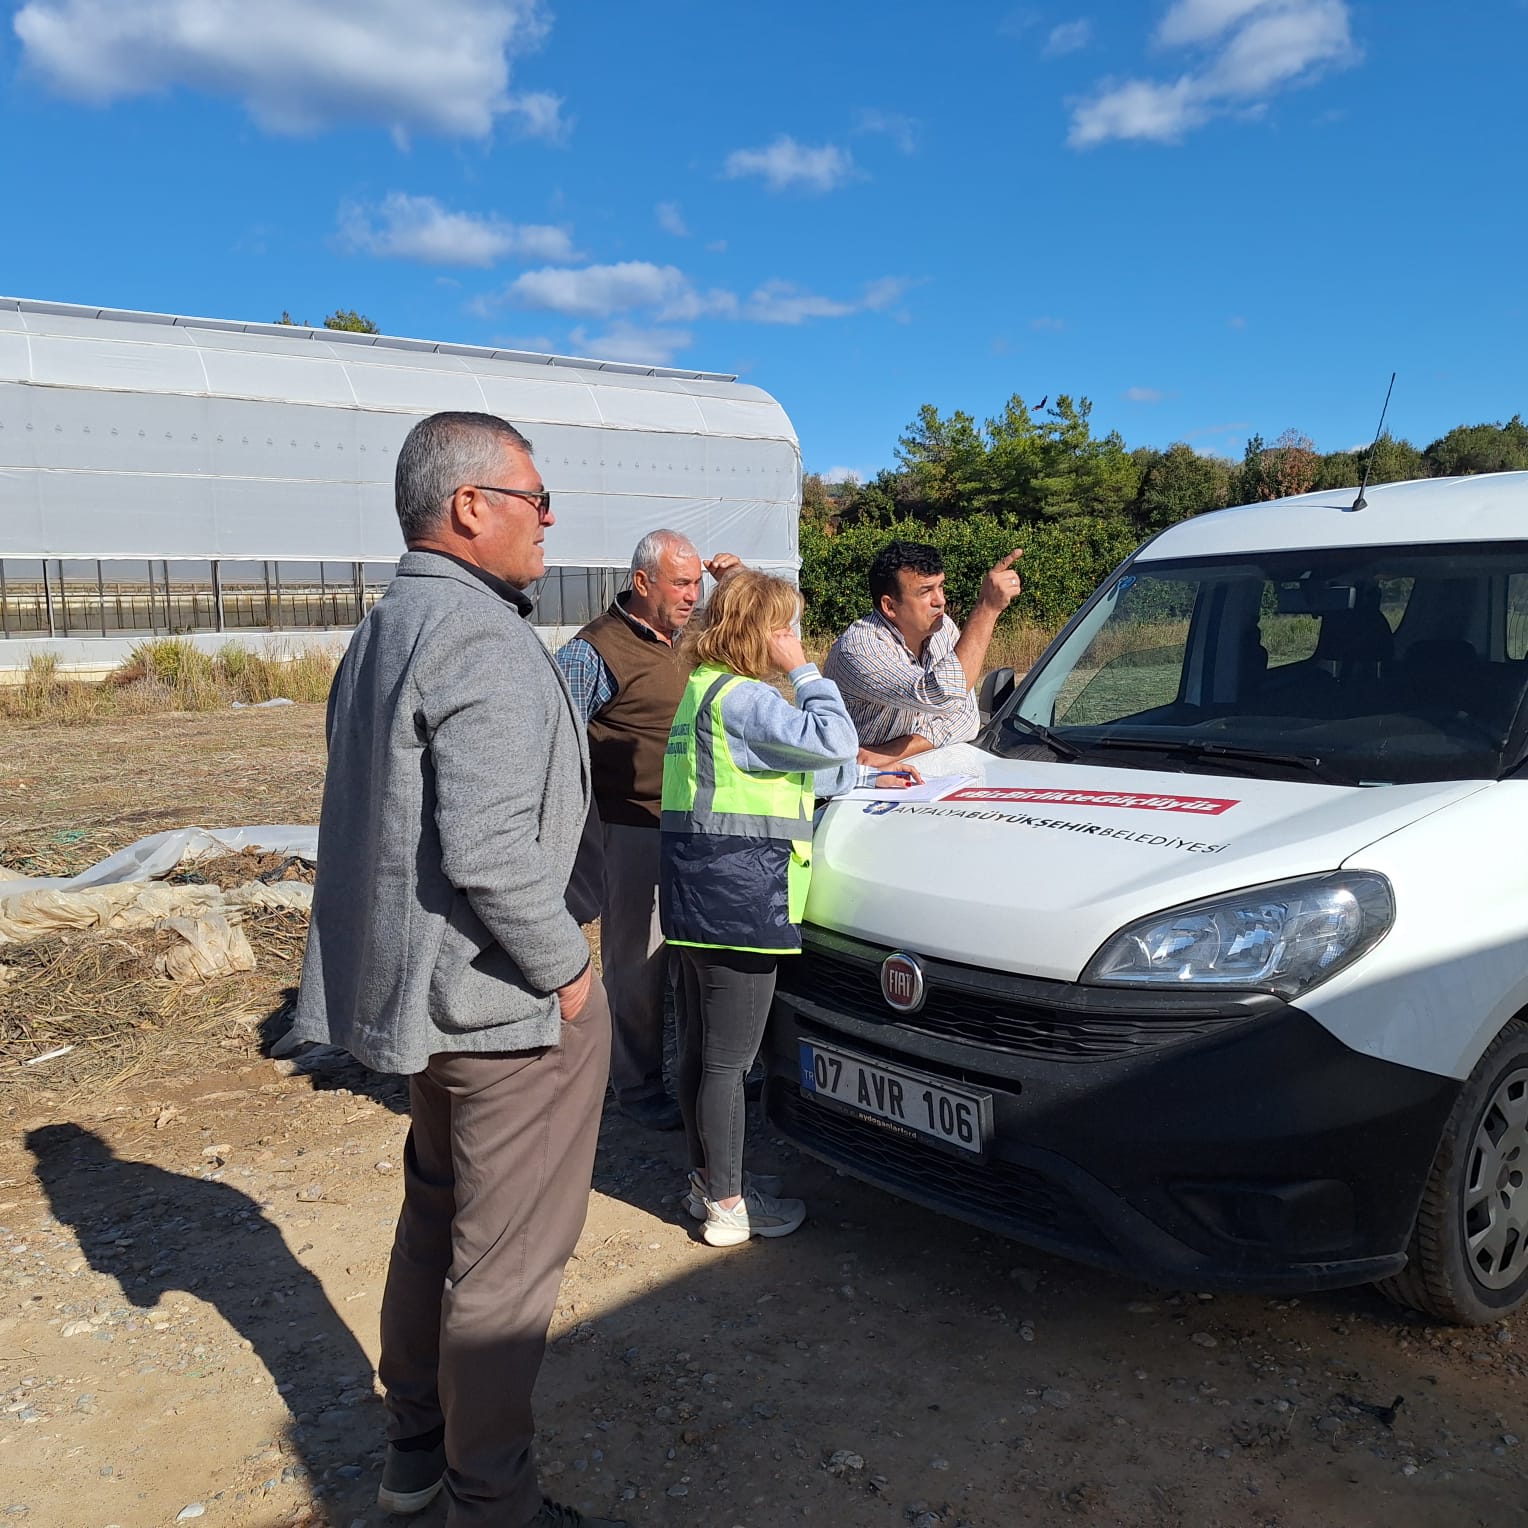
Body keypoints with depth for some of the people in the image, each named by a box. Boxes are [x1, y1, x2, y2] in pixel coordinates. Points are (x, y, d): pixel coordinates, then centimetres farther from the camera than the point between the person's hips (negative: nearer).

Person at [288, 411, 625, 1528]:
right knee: (507, 1262, 5)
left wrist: (402, 970, 20)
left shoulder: (381, 634, 12)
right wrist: (565, 966, -16)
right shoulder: (486, 644, -21)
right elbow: (487, 852, -29)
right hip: (508, 1006, -10)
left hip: (420, 993, 10)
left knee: (436, 1218, 23)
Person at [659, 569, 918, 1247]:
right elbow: (832, 741, -19)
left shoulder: (705, 689, 18)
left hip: (695, 888, 10)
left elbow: (789, 768, 24)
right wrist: (803, 670, -7)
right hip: (738, 896, -10)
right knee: (728, 1059, 0)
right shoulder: (740, 697, -16)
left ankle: (707, 1177, 32)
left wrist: (869, 778, 24)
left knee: (698, 1050, 17)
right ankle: (727, 1205, 12)